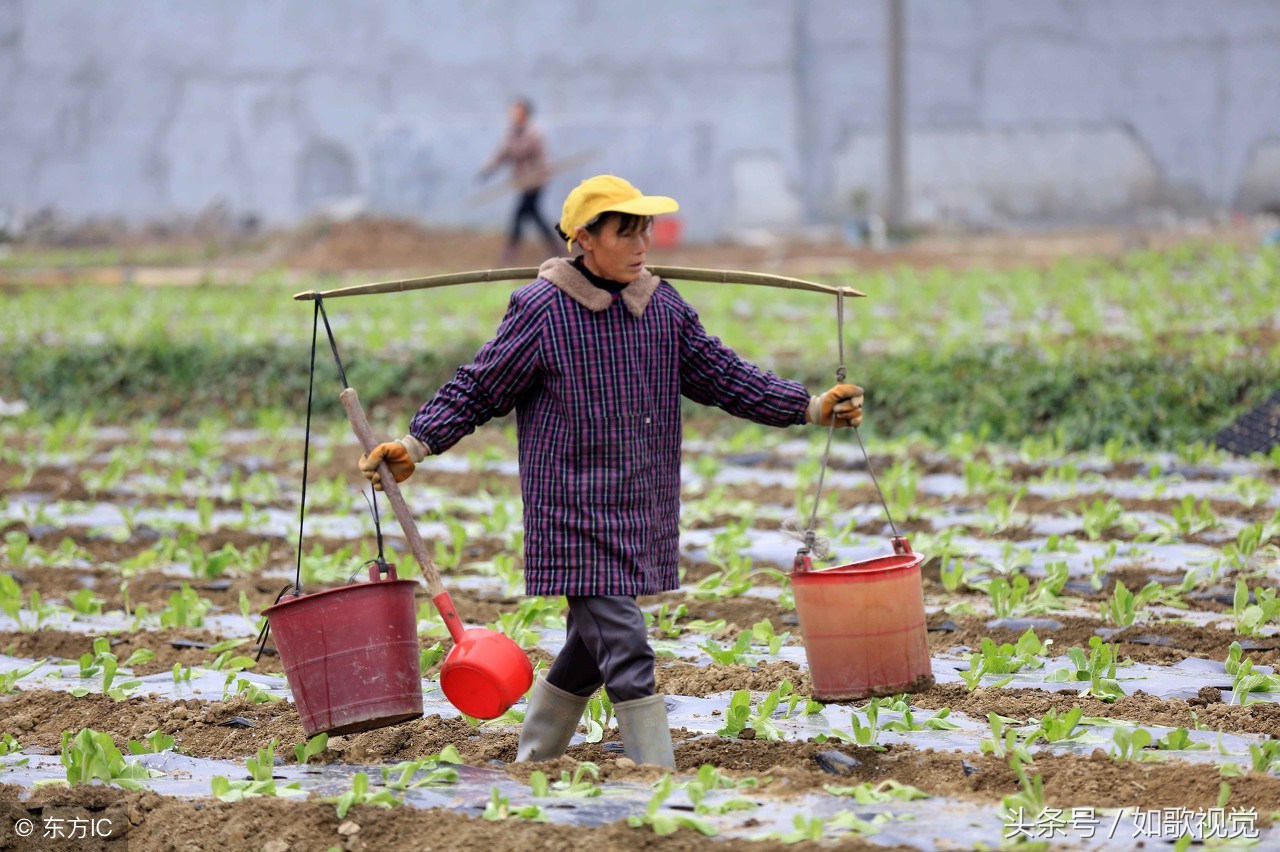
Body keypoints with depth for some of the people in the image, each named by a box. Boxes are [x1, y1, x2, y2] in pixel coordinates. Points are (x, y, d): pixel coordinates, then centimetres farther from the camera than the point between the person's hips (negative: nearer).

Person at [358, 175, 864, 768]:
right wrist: (415, 445, -13)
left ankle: (528, 767, 32)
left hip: (641, 520, 6)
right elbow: (478, 390, -3)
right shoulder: (541, 311, -9)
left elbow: (723, 377, 11)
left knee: (589, 652, 15)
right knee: (627, 655, -12)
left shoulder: (664, 308, 7)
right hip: (575, 517, -6)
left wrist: (813, 408, 4)